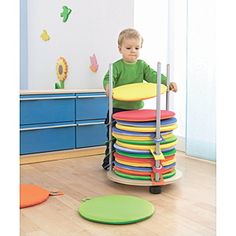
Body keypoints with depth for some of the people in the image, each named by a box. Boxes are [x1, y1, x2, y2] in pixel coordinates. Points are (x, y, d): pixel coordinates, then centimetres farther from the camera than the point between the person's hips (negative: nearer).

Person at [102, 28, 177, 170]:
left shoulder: (142, 65, 7)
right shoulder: (117, 66, -6)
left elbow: (153, 76, -4)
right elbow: (108, 78, -20)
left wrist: (168, 82, -20)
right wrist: (108, 86, -44)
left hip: (136, 109, 4)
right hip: (118, 109, -4)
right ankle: (109, 162, 18)